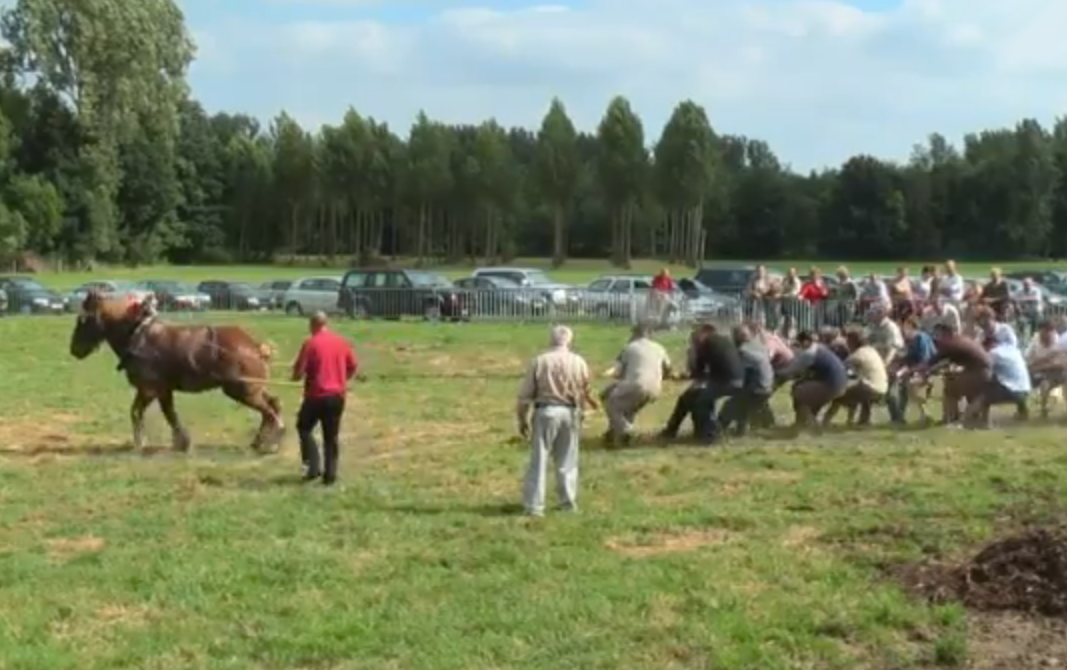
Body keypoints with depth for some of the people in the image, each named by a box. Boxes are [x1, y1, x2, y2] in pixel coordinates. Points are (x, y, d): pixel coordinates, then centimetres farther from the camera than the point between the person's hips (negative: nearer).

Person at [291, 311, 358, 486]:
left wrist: (296, 376, 12)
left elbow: (299, 372, -11)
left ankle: (313, 466, 6)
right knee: (331, 437, 12)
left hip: (317, 396, -4)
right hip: (338, 395, 4)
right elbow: (353, 367, 9)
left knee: (304, 428, 16)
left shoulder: (311, 343, -10)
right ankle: (330, 474, 11)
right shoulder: (342, 342, 4)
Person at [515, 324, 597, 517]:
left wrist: (522, 419, 7)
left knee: (539, 459, 3)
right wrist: (589, 403, 34)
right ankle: (569, 502, 21)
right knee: (567, 460, 15)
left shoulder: (539, 361, -4)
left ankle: (534, 505, 1)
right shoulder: (579, 362, 1)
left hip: (545, 411, -2)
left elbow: (525, 394, -3)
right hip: (570, 412, 2)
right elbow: (586, 391, 12)